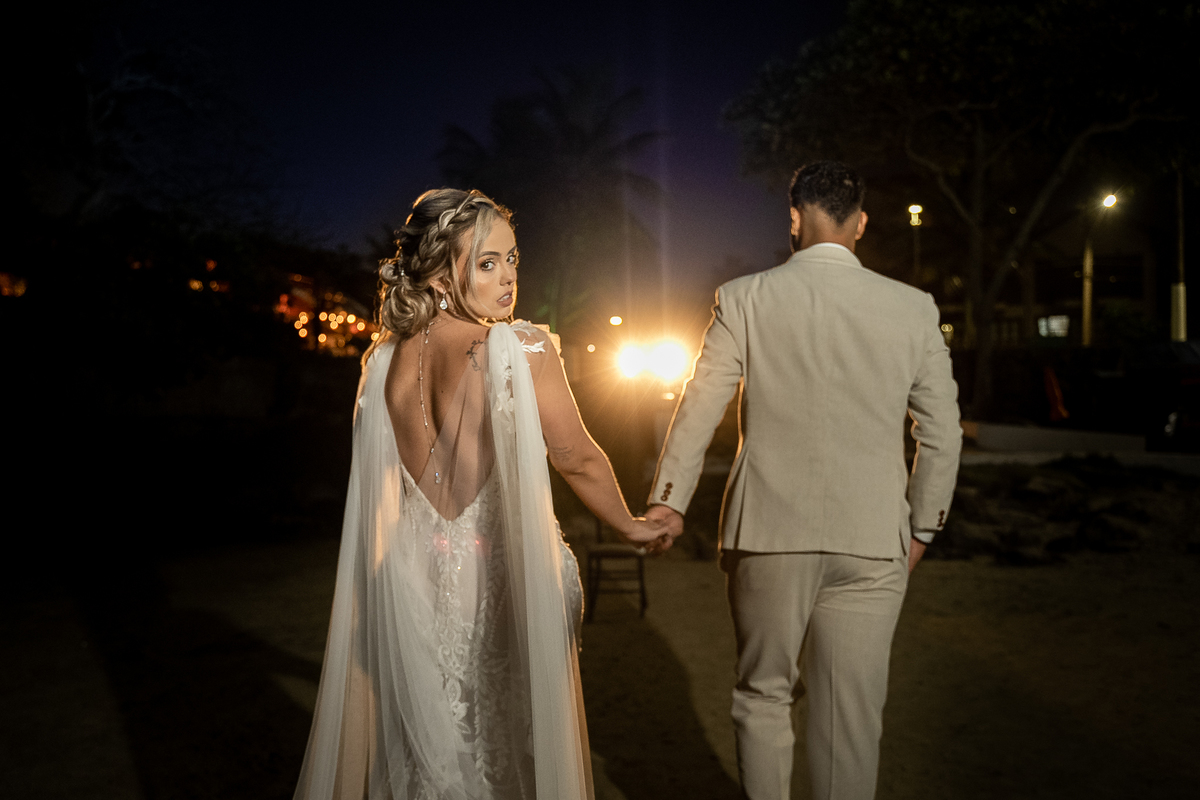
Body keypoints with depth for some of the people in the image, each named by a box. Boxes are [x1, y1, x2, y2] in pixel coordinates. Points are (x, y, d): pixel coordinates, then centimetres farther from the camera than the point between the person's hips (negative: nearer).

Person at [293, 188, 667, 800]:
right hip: (501, 577, -5)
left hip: (410, 582, 5)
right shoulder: (522, 350, -18)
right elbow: (577, 459, -9)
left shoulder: (383, 361, 0)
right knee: (504, 750, 15)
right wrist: (631, 526, 7)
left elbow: (386, 485, 9)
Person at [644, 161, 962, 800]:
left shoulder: (744, 299, -4)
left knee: (762, 696, 18)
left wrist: (667, 500, 11)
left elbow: (698, 409, -1)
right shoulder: (914, 308, 1)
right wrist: (921, 526, 17)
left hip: (768, 534, -1)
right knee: (851, 712, 12)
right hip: (872, 543, 1)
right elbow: (942, 432, 5)